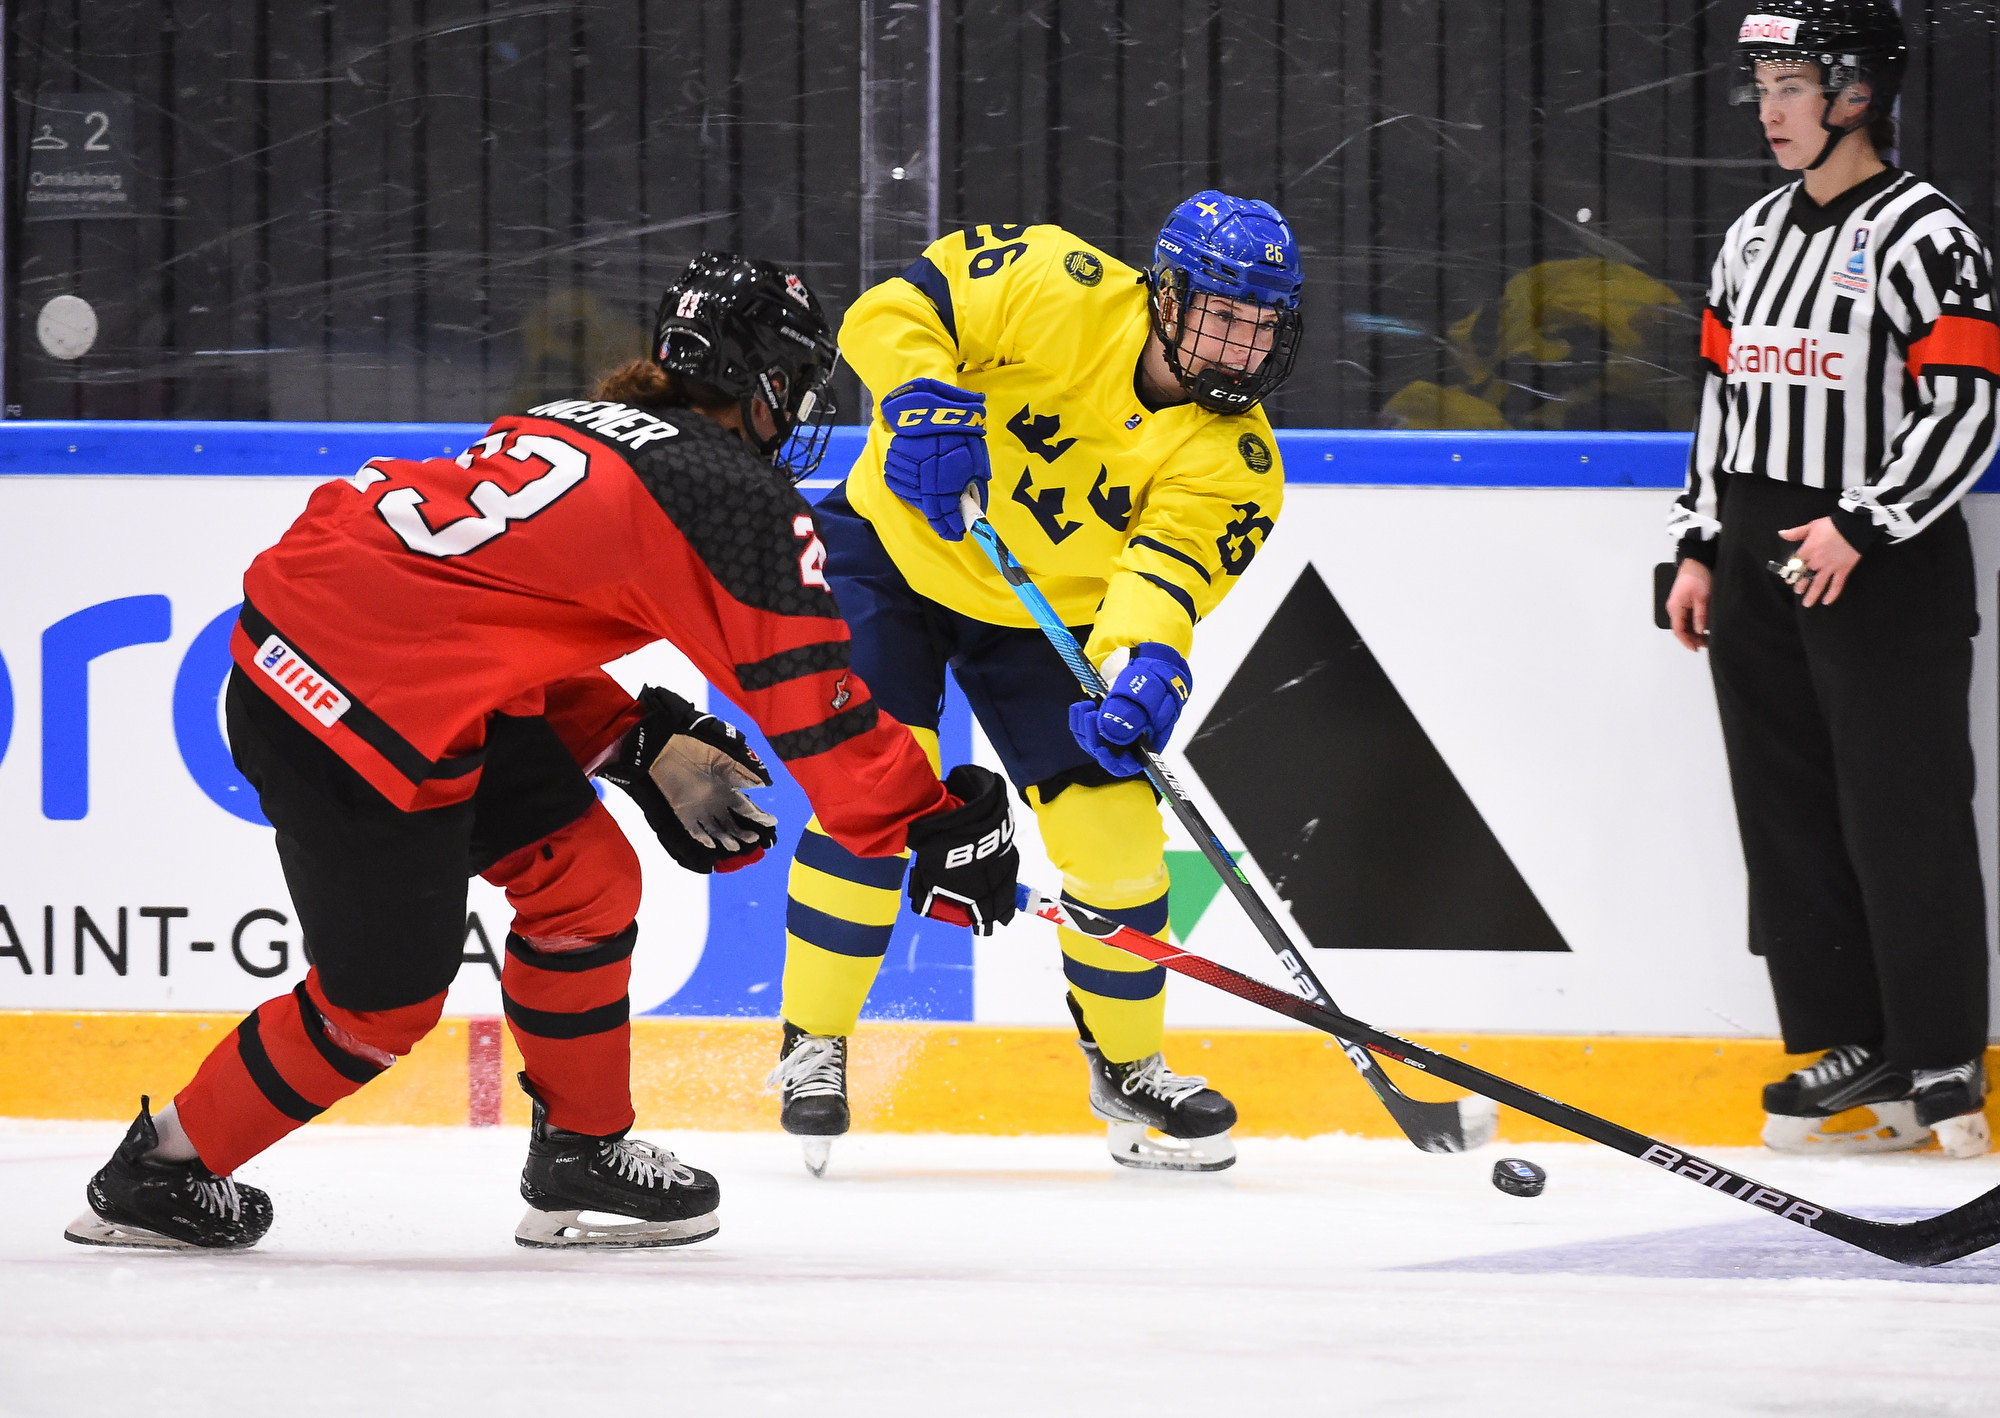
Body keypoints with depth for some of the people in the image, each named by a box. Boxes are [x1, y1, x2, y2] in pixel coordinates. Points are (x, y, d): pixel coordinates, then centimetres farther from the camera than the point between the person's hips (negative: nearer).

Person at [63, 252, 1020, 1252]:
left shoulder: (576, 423, 18)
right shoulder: (739, 496, -6)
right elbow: (813, 704, -6)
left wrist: (646, 750, 22)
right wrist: (933, 829, 1)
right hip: (361, 717, -9)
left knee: (584, 875, 16)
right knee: (383, 1002, 7)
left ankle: (581, 1164, 25)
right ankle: (162, 1174, 21)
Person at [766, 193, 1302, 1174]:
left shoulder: (1234, 464, -15)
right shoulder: (1060, 292, -22)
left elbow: (1167, 576, -26)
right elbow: (891, 311, -19)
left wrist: (1146, 665, -46)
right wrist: (923, 397, -37)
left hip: (1042, 618, 3)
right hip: (894, 550, -3)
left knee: (1116, 836, -3)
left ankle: (1127, 1068, 20)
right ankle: (813, 1048, -2)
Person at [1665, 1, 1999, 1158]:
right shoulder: (1754, 240, 15)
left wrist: (1862, 529, -20)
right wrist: (1701, 550, 15)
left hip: (1889, 577, -8)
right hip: (1764, 573, 8)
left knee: (1903, 823, -8)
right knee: (1792, 817, 7)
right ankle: (1850, 1044, 13)